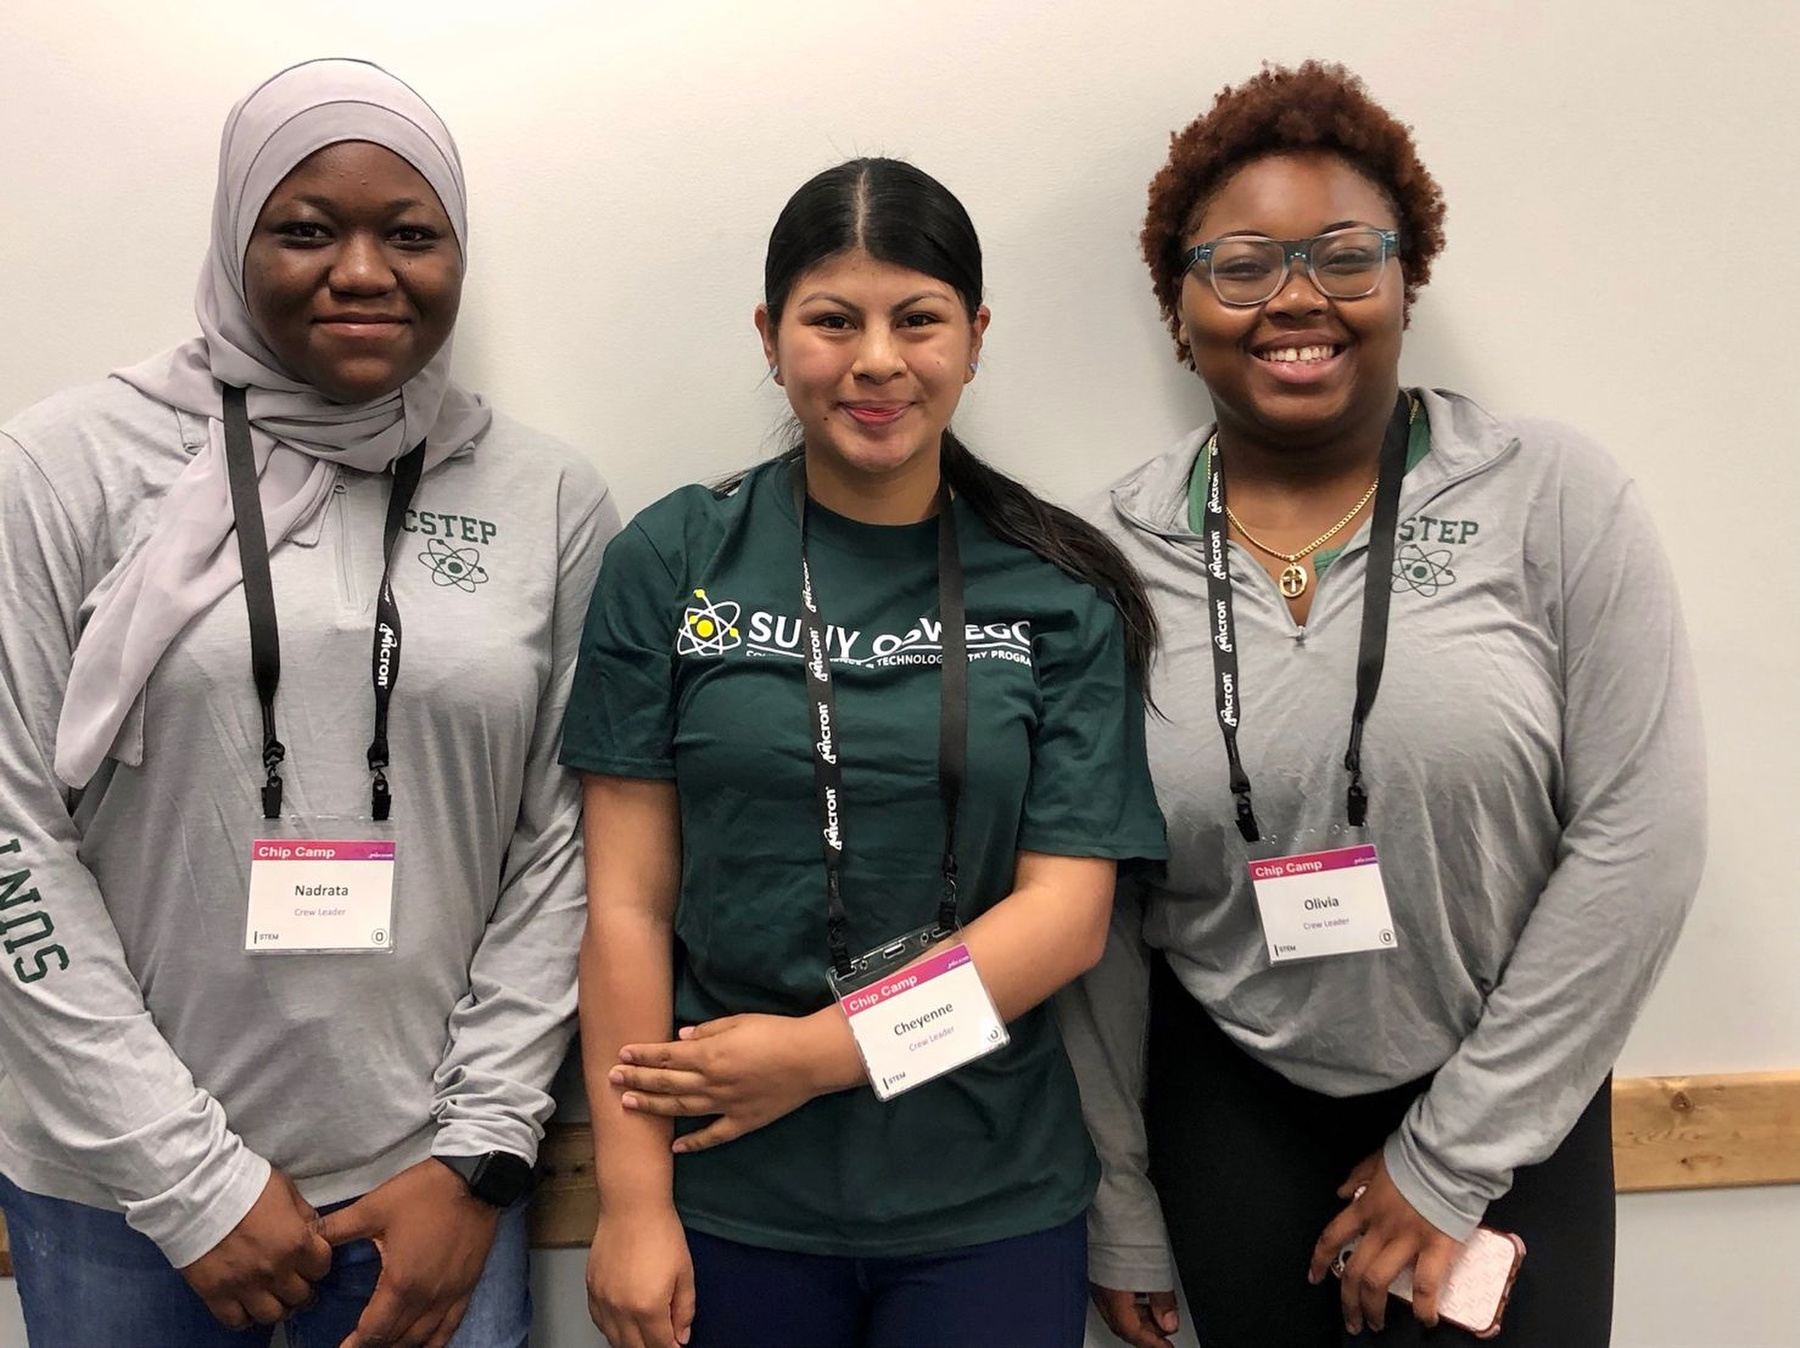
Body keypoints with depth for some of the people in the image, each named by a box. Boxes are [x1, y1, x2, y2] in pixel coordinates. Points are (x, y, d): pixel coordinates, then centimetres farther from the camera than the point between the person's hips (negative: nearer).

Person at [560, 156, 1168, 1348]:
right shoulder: (676, 562, -2)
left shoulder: (1060, 593, -2)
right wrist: (633, 1199, -6)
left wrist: (823, 1050, -13)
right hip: (733, 1199, 0)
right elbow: (630, 900, -4)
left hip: (990, 1206, 0)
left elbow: (1068, 912, -6)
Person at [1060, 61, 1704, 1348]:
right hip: (1229, 1117, 1)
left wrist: (1454, 1154, -10)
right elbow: (1089, 915, -1)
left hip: (1509, 1109, -1)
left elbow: (1638, 838, -11)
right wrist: (1120, 1218, 4)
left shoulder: (1555, 497, -10)